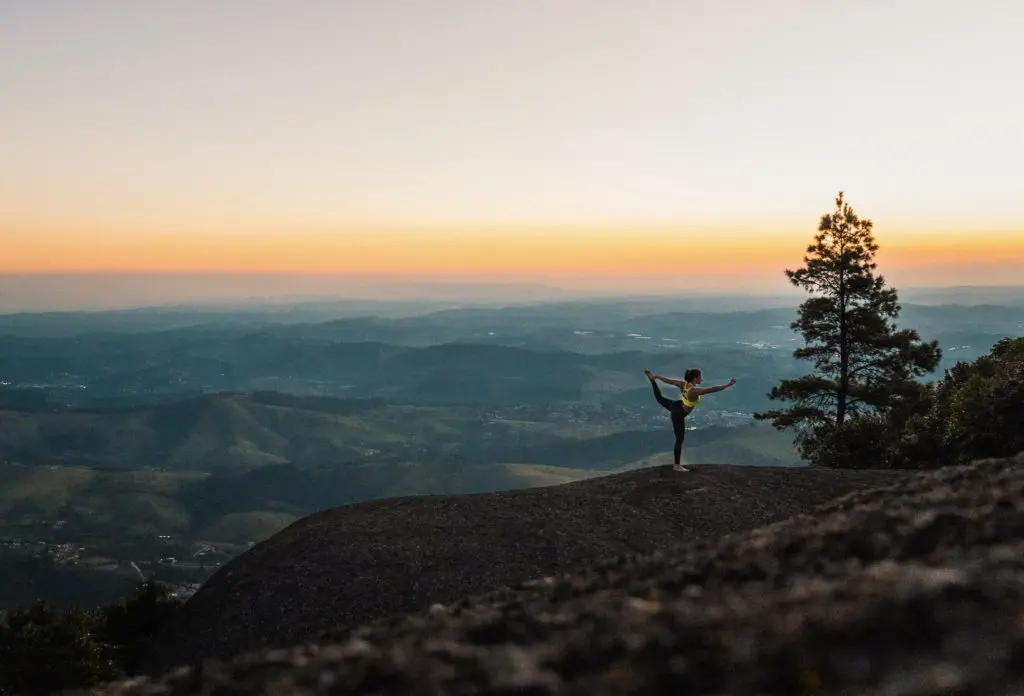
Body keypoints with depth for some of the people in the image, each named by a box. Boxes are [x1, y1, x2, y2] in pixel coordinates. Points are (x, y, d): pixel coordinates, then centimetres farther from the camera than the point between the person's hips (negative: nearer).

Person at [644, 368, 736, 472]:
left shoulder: (683, 384, -12)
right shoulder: (695, 391, -36)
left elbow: (670, 381, 3)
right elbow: (713, 389, -41)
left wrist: (657, 376, 19)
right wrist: (728, 385, -38)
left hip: (675, 405, 8)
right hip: (678, 415, -8)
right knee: (680, 439, 5)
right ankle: (677, 465, 16)